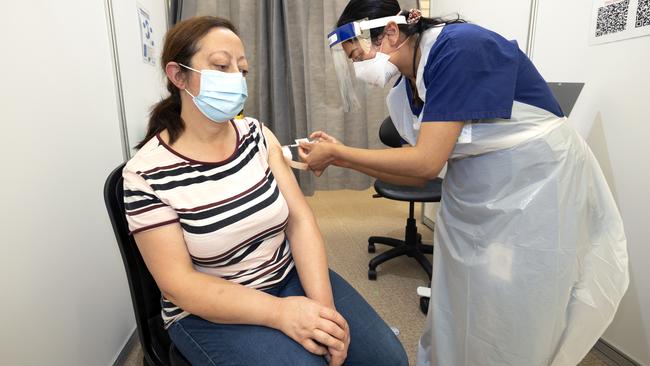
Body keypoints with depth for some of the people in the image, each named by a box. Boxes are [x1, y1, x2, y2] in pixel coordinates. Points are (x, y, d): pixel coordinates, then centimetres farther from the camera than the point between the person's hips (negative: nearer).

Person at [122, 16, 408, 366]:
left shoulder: (256, 134, -3)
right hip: (211, 310, -3)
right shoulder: (146, 174, -14)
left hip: (290, 276, 4)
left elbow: (299, 220, -6)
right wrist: (278, 312, -25)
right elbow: (178, 283, -16)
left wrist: (322, 304, -19)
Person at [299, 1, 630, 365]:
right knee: (454, 320, 14)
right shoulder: (405, 90, 1)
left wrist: (337, 154, -16)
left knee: (511, 329, 6)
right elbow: (419, 172, 4)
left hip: (537, 192, -7)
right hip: (470, 198, 7)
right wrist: (340, 154, -3)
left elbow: (427, 162, -26)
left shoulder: (461, 47, -22)